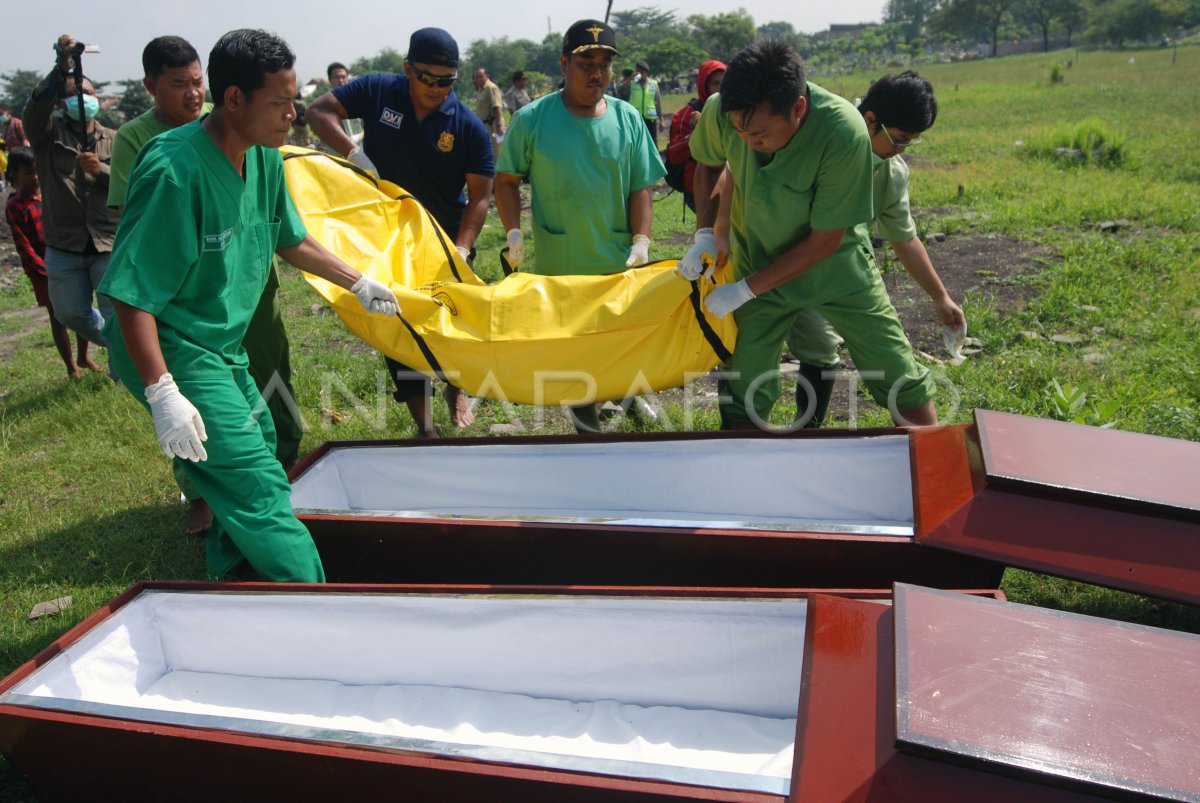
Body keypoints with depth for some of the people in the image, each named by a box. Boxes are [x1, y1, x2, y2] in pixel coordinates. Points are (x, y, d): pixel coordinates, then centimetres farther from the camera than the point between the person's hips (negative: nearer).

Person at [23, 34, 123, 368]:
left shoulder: (113, 140, 7)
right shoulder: (48, 134, 5)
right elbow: (34, 108, -18)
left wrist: (100, 170, -21)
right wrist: (61, 69, -29)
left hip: (109, 243, -1)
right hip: (63, 246, 2)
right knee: (70, 313, 12)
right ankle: (112, 342, 39)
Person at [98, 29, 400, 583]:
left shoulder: (265, 158, 0)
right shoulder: (174, 170, -26)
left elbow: (290, 240, 17)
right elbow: (131, 294, -26)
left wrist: (360, 284, 21)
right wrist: (163, 394, -30)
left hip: (222, 345, 9)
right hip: (173, 353, -9)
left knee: (255, 450, 21)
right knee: (258, 486, -12)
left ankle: (233, 578, 41)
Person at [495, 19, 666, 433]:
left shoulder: (628, 119, 1)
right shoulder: (532, 119, -5)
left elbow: (641, 187, 3)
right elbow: (506, 180, 3)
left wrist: (641, 239, -8)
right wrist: (514, 232, -9)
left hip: (618, 263, 2)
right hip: (558, 266, -1)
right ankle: (583, 415, 32)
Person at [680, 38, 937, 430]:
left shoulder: (844, 132, -31)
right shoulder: (720, 111, -21)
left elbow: (824, 242, -22)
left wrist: (746, 289, -20)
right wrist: (704, 233, -8)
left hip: (836, 268, -2)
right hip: (759, 263, 2)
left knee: (904, 386, 3)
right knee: (744, 399, 1)